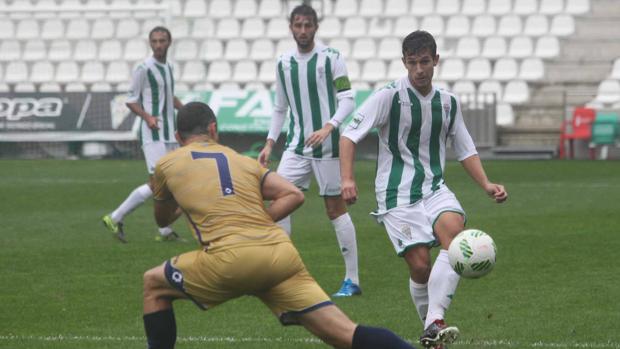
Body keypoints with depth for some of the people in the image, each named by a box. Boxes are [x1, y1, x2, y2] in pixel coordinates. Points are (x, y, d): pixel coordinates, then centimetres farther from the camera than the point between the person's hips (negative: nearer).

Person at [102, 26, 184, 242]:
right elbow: (131, 100, -9)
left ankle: (166, 232, 12)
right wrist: (147, 117, -24)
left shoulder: (168, 67, 14)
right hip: (152, 134, -8)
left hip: (169, 134, 8)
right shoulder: (144, 69, -10)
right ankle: (115, 218, -7)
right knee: (157, 183, -15)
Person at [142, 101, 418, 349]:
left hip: (230, 257, -3)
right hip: (282, 255, 3)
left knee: (154, 284, 22)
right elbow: (294, 195, 14)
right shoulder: (243, 161, 26)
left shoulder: (166, 165, 19)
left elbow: (162, 219, 37)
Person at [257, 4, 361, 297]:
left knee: (335, 207, -2)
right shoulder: (283, 63, 9)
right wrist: (269, 143, 11)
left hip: (327, 146, -5)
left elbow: (347, 99, -10)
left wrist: (328, 127, -25)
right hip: (296, 146, 5)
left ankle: (352, 280, 4)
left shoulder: (331, 58, -6)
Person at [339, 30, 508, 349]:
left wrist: (486, 185, 5)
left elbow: (465, 150, 20)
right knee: (420, 264, -13)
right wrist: (347, 179, -23)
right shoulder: (389, 96, -6)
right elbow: (350, 134, -9)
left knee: (455, 233, -26)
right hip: (397, 194, -4)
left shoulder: (448, 102, 10)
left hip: (434, 189, 4)